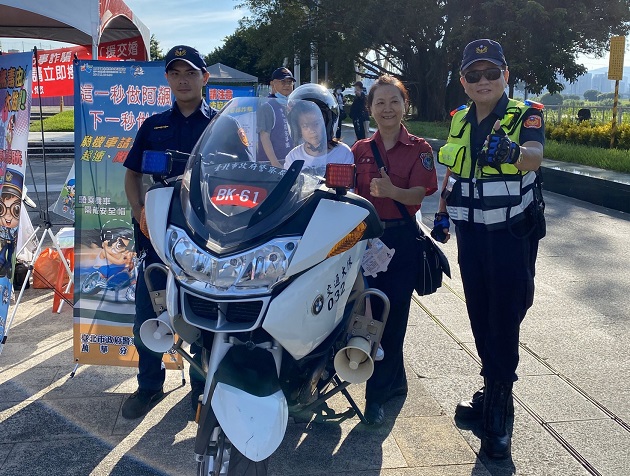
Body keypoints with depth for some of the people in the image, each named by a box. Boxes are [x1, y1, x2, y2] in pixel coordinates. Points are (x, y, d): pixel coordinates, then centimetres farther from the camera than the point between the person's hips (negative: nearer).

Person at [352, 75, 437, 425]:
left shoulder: (419, 149, 1)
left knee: (393, 313, -1)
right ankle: (396, 380, 25)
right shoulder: (360, 149, 10)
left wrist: (392, 191, -33)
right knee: (371, 311, 3)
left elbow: (419, 193, -12)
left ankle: (378, 392, 12)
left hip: (402, 237, -2)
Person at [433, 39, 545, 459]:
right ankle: (492, 392, 30)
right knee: (480, 318, 13)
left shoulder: (526, 115, -10)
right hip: (472, 234, 5)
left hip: (513, 235, -5)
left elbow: (534, 156, -31)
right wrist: (443, 214, 10)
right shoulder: (460, 120, 6)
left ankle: (499, 413, 10)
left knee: (504, 323, -2)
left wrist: (512, 151, -53)